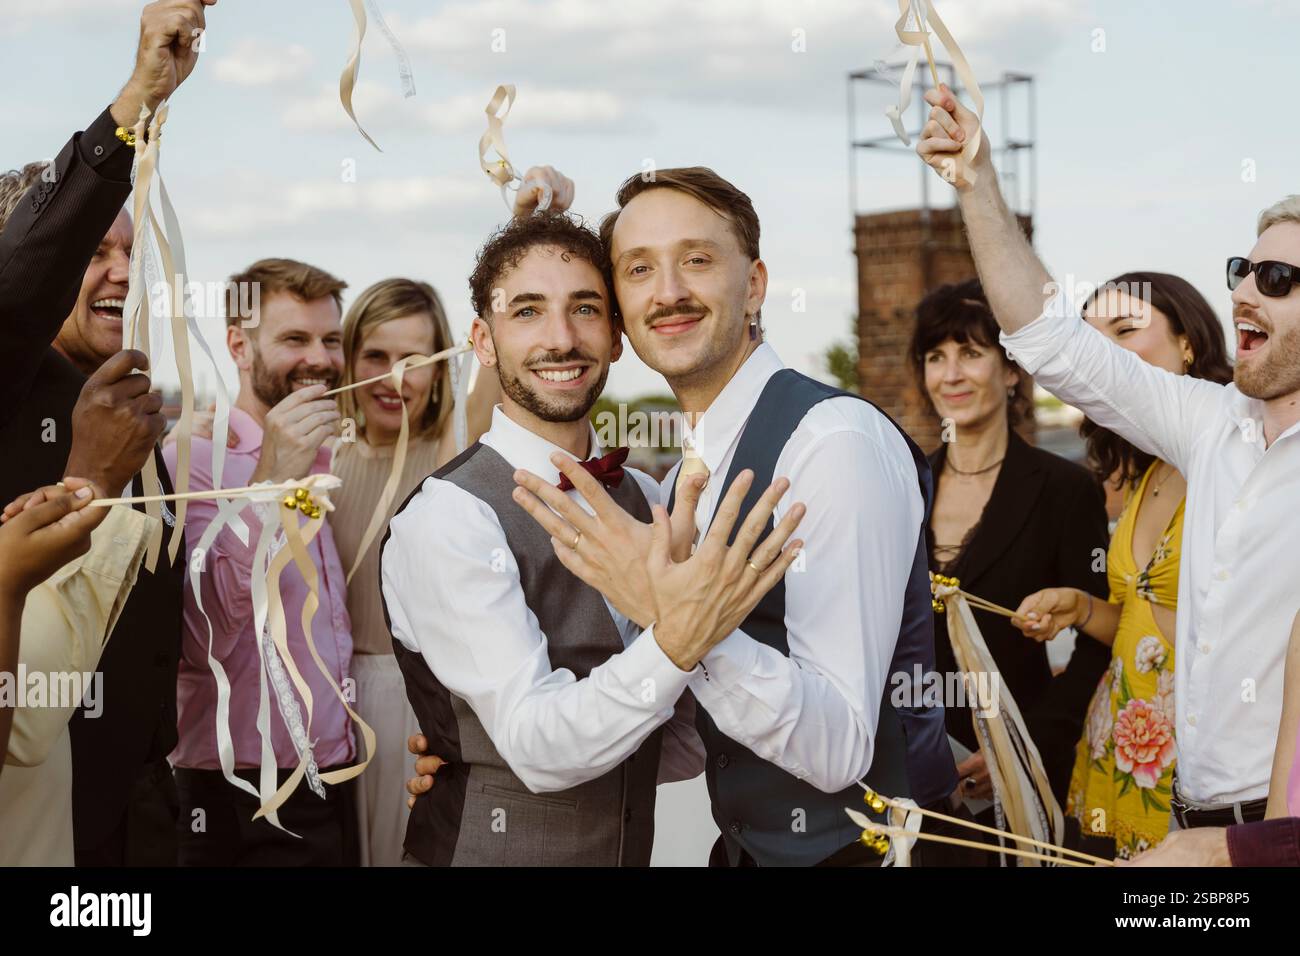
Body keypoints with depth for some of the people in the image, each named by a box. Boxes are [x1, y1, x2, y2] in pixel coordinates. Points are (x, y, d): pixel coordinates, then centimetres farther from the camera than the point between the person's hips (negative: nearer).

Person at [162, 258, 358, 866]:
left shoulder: (322, 463, 10)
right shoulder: (192, 458, -13)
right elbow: (197, 644, -23)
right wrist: (268, 482, -28)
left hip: (337, 792, 7)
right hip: (244, 808, -7)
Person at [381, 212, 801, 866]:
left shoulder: (645, 499, 1)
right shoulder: (445, 520, -20)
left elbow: (684, 741, 8)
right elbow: (538, 749, -28)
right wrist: (674, 645, -41)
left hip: (631, 847, 7)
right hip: (492, 846, -6)